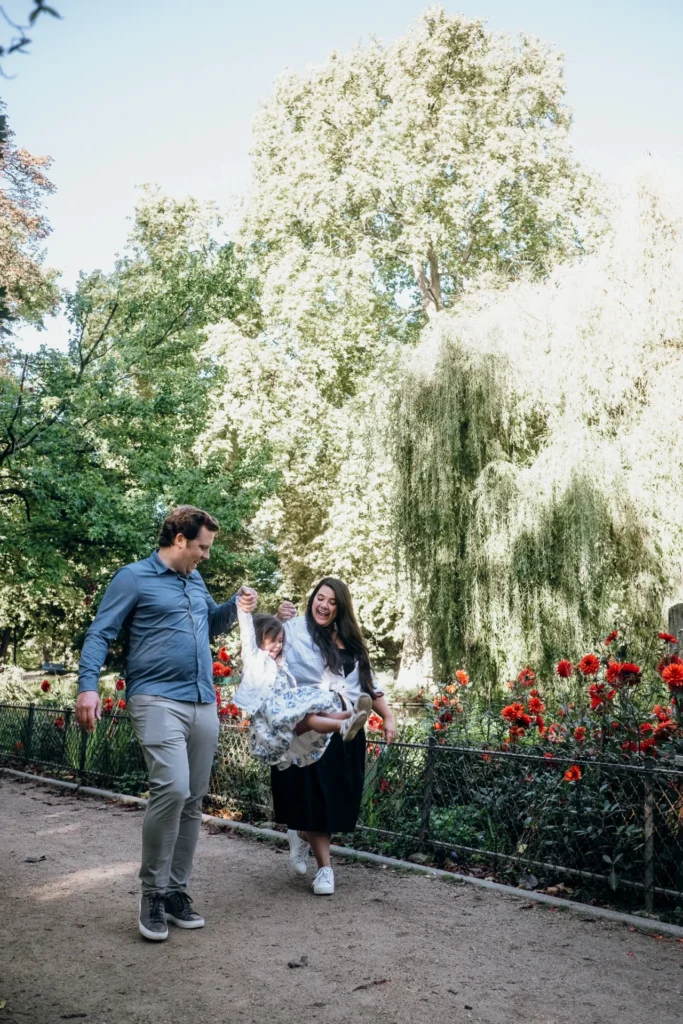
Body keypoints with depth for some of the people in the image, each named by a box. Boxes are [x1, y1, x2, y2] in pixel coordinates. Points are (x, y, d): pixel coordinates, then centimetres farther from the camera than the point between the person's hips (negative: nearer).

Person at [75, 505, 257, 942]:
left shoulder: (196, 581, 17)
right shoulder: (133, 578, -3)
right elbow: (100, 635, -6)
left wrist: (235, 607, 11)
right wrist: (88, 687, -19)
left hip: (204, 704, 7)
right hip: (158, 700, -7)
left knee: (193, 802, 8)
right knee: (172, 788, -22)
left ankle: (177, 890, 20)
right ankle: (152, 891, -5)